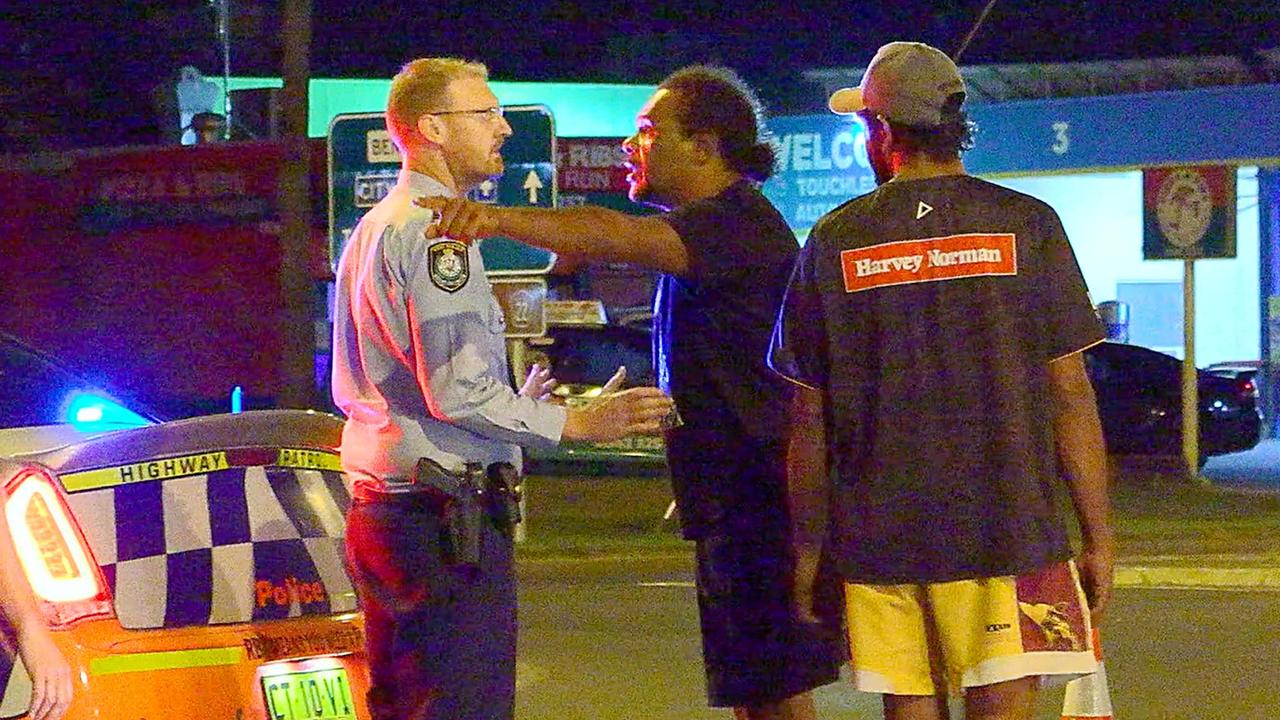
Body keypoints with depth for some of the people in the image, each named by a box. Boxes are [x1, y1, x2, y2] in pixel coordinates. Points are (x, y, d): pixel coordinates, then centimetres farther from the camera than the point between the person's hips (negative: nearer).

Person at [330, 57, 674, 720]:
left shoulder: (374, 230, 20)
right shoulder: (433, 233, -13)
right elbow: (456, 391, -20)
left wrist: (517, 404, 29)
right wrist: (573, 423, -15)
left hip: (378, 508, 11)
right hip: (444, 516, -11)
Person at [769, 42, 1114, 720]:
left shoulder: (835, 241, 3)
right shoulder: (1025, 226, -2)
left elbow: (809, 420, 6)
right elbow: (1070, 395, -2)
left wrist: (807, 546, 16)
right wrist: (1098, 537, 3)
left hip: (878, 540, 2)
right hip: (1008, 535, -2)